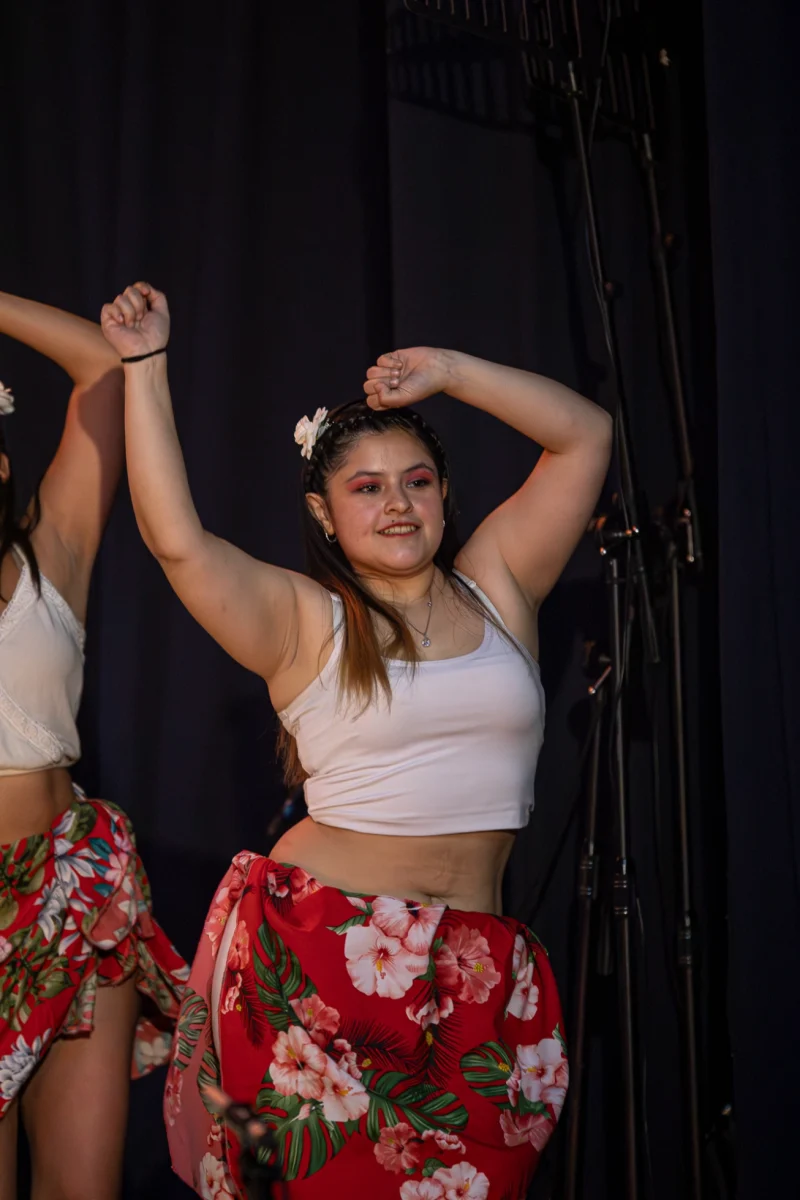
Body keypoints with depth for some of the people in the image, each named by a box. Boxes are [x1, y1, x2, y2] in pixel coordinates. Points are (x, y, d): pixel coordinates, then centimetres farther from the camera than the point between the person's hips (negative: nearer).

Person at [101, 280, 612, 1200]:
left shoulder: (495, 588, 11)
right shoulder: (301, 620, 3)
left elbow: (585, 435, 10)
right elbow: (176, 540, -12)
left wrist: (446, 371, 2)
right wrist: (145, 365, -9)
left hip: (474, 973, 3)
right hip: (313, 946, -2)